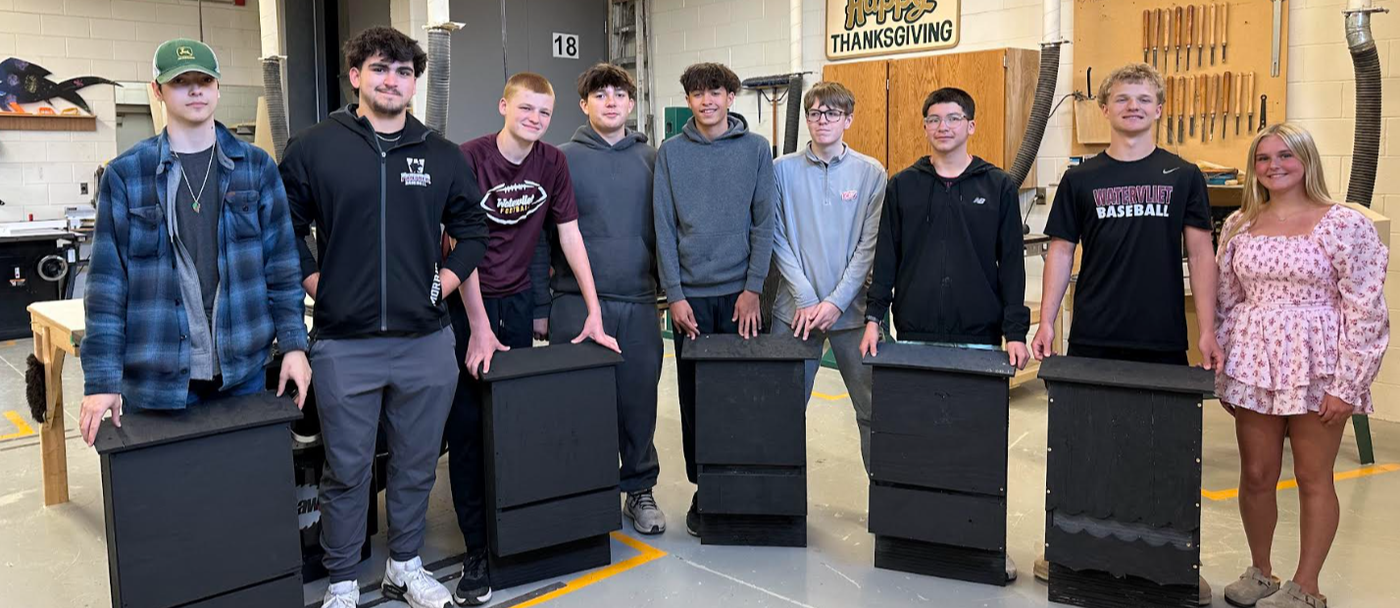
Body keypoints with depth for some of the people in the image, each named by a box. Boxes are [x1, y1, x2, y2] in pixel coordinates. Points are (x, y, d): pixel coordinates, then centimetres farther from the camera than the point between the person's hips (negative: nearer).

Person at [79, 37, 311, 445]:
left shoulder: (255, 166, 4)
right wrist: (102, 379, -6)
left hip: (243, 370, 2)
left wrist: (293, 343, -2)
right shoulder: (125, 174, 0)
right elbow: (108, 281, -2)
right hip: (156, 379, -1)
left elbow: (280, 263, 4)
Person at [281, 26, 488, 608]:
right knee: (346, 469, 8)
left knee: (417, 463, 13)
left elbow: (473, 223, 17)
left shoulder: (440, 154, 8)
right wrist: (312, 278, -4)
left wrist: (451, 274, 5)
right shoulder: (314, 147, 0)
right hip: (344, 342, -2)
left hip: (426, 340, 3)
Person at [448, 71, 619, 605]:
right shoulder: (470, 158, -14)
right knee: (468, 425, -1)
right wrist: (479, 328, -19)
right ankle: (477, 550, 7)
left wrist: (594, 312, -5)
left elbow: (570, 235, 1)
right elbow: (462, 246, -16)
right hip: (467, 301, -4)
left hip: (517, 300, 4)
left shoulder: (552, 162, -1)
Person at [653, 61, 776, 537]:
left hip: (740, 292, 0)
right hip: (690, 295, 1)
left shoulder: (756, 149, 3)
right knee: (694, 396, 5)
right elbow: (664, 228, 1)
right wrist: (674, 294, -6)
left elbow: (764, 222, 0)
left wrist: (753, 288, -7)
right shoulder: (671, 153, 4)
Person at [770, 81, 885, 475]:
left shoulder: (871, 173, 2)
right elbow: (777, 238, 0)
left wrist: (836, 302, -10)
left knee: (872, 407, 3)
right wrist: (805, 299, -9)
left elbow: (870, 245, -2)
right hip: (795, 307, 1)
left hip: (852, 308, 0)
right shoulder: (783, 169, 4)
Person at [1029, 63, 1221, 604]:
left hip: (1164, 340, 0)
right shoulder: (1080, 179, 6)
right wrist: (1046, 323, -1)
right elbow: (1060, 253, 6)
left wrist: (1207, 330, -2)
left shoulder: (1183, 176, 7)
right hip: (1093, 339, 0)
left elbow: (1200, 253, 5)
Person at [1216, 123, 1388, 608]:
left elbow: (1366, 311, -9)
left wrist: (1347, 385, -12)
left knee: (1314, 479, 6)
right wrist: (1222, 372, 9)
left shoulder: (1345, 225, -7)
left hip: (1317, 371, -4)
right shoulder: (1239, 226, 6)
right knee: (1255, 476, 9)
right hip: (1254, 368, 4)